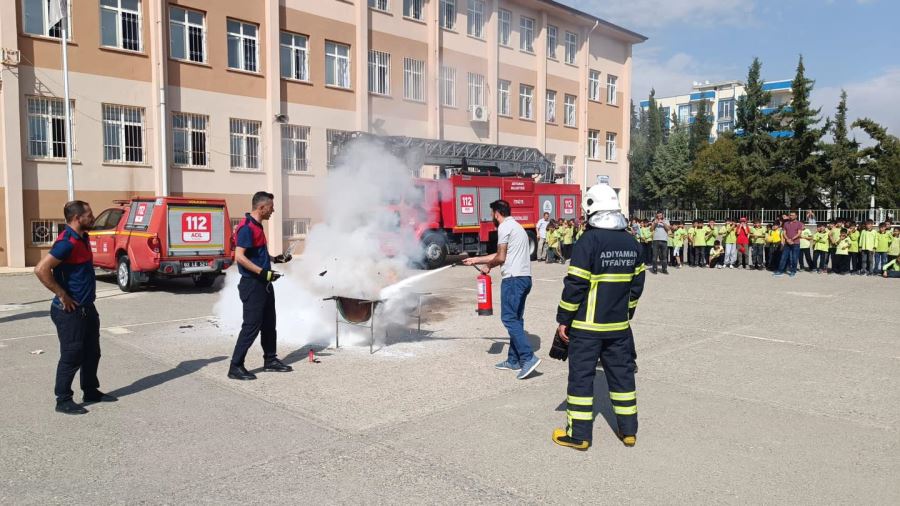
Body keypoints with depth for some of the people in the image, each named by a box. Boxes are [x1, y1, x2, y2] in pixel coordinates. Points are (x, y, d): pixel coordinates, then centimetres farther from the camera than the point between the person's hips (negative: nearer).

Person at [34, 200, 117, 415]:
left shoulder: (83, 238, 9)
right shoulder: (67, 242, -21)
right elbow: (41, 270, -28)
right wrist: (62, 296, -21)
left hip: (87, 307, 9)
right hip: (70, 311, -9)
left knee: (92, 353, 17)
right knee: (71, 356, 0)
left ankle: (91, 392, 30)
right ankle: (63, 401, 13)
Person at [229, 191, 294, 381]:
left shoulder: (257, 226, 14)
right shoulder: (246, 228, -17)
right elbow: (239, 257, -25)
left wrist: (275, 259, 18)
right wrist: (263, 272, -28)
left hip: (264, 284, 10)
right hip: (252, 284, -10)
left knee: (269, 324, 15)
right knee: (251, 325, -6)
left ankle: (270, 360, 26)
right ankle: (236, 366, 2)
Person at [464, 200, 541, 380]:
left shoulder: (504, 227, -7)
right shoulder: (516, 226, 24)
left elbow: (500, 258, -11)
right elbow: (503, 255, 27)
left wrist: (488, 266, 9)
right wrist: (476, 260, 32)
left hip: (513, 278, -10)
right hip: (524, 277, 10)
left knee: (509, 318, -9)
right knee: (515, 319, 12)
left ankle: (528, 357, -16)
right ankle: (514, 360, 16)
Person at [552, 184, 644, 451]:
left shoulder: (589, 240, -15)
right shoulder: (631, 243, 5)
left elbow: (575, 284, -16)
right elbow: (637, 282, 12)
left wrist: (563, 319, -9)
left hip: (587, 325, -6)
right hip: (619, 325, 6)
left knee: (581, 375, 3)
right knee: (622, 373, 15)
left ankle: (578, 434, 9)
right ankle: (628, 429, 24)